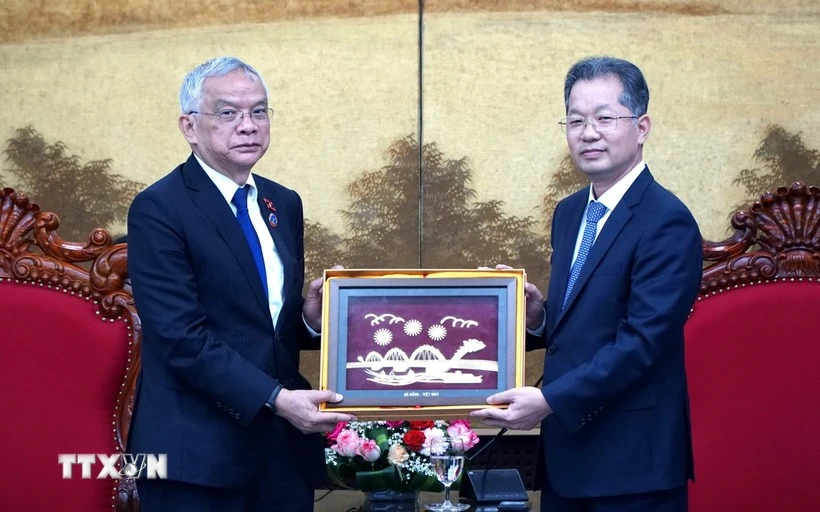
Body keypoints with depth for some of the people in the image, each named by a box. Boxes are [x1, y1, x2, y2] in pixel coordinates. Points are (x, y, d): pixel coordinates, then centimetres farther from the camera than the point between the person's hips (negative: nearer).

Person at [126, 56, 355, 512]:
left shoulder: (285, 204, 13)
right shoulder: (158, 210, -9)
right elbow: (183, 337, -17)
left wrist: (311, 317, -4)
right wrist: (276, 399, -22)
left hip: (285, 444, 6)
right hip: (199, 450, -6)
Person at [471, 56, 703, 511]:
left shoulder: (667, 223, -15)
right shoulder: (568, 213, 11)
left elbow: (643, 340, -21)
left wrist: (548, 401, -22)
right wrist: (537, 316, -4)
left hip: (633, 462, -7)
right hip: (566, 451, 7)